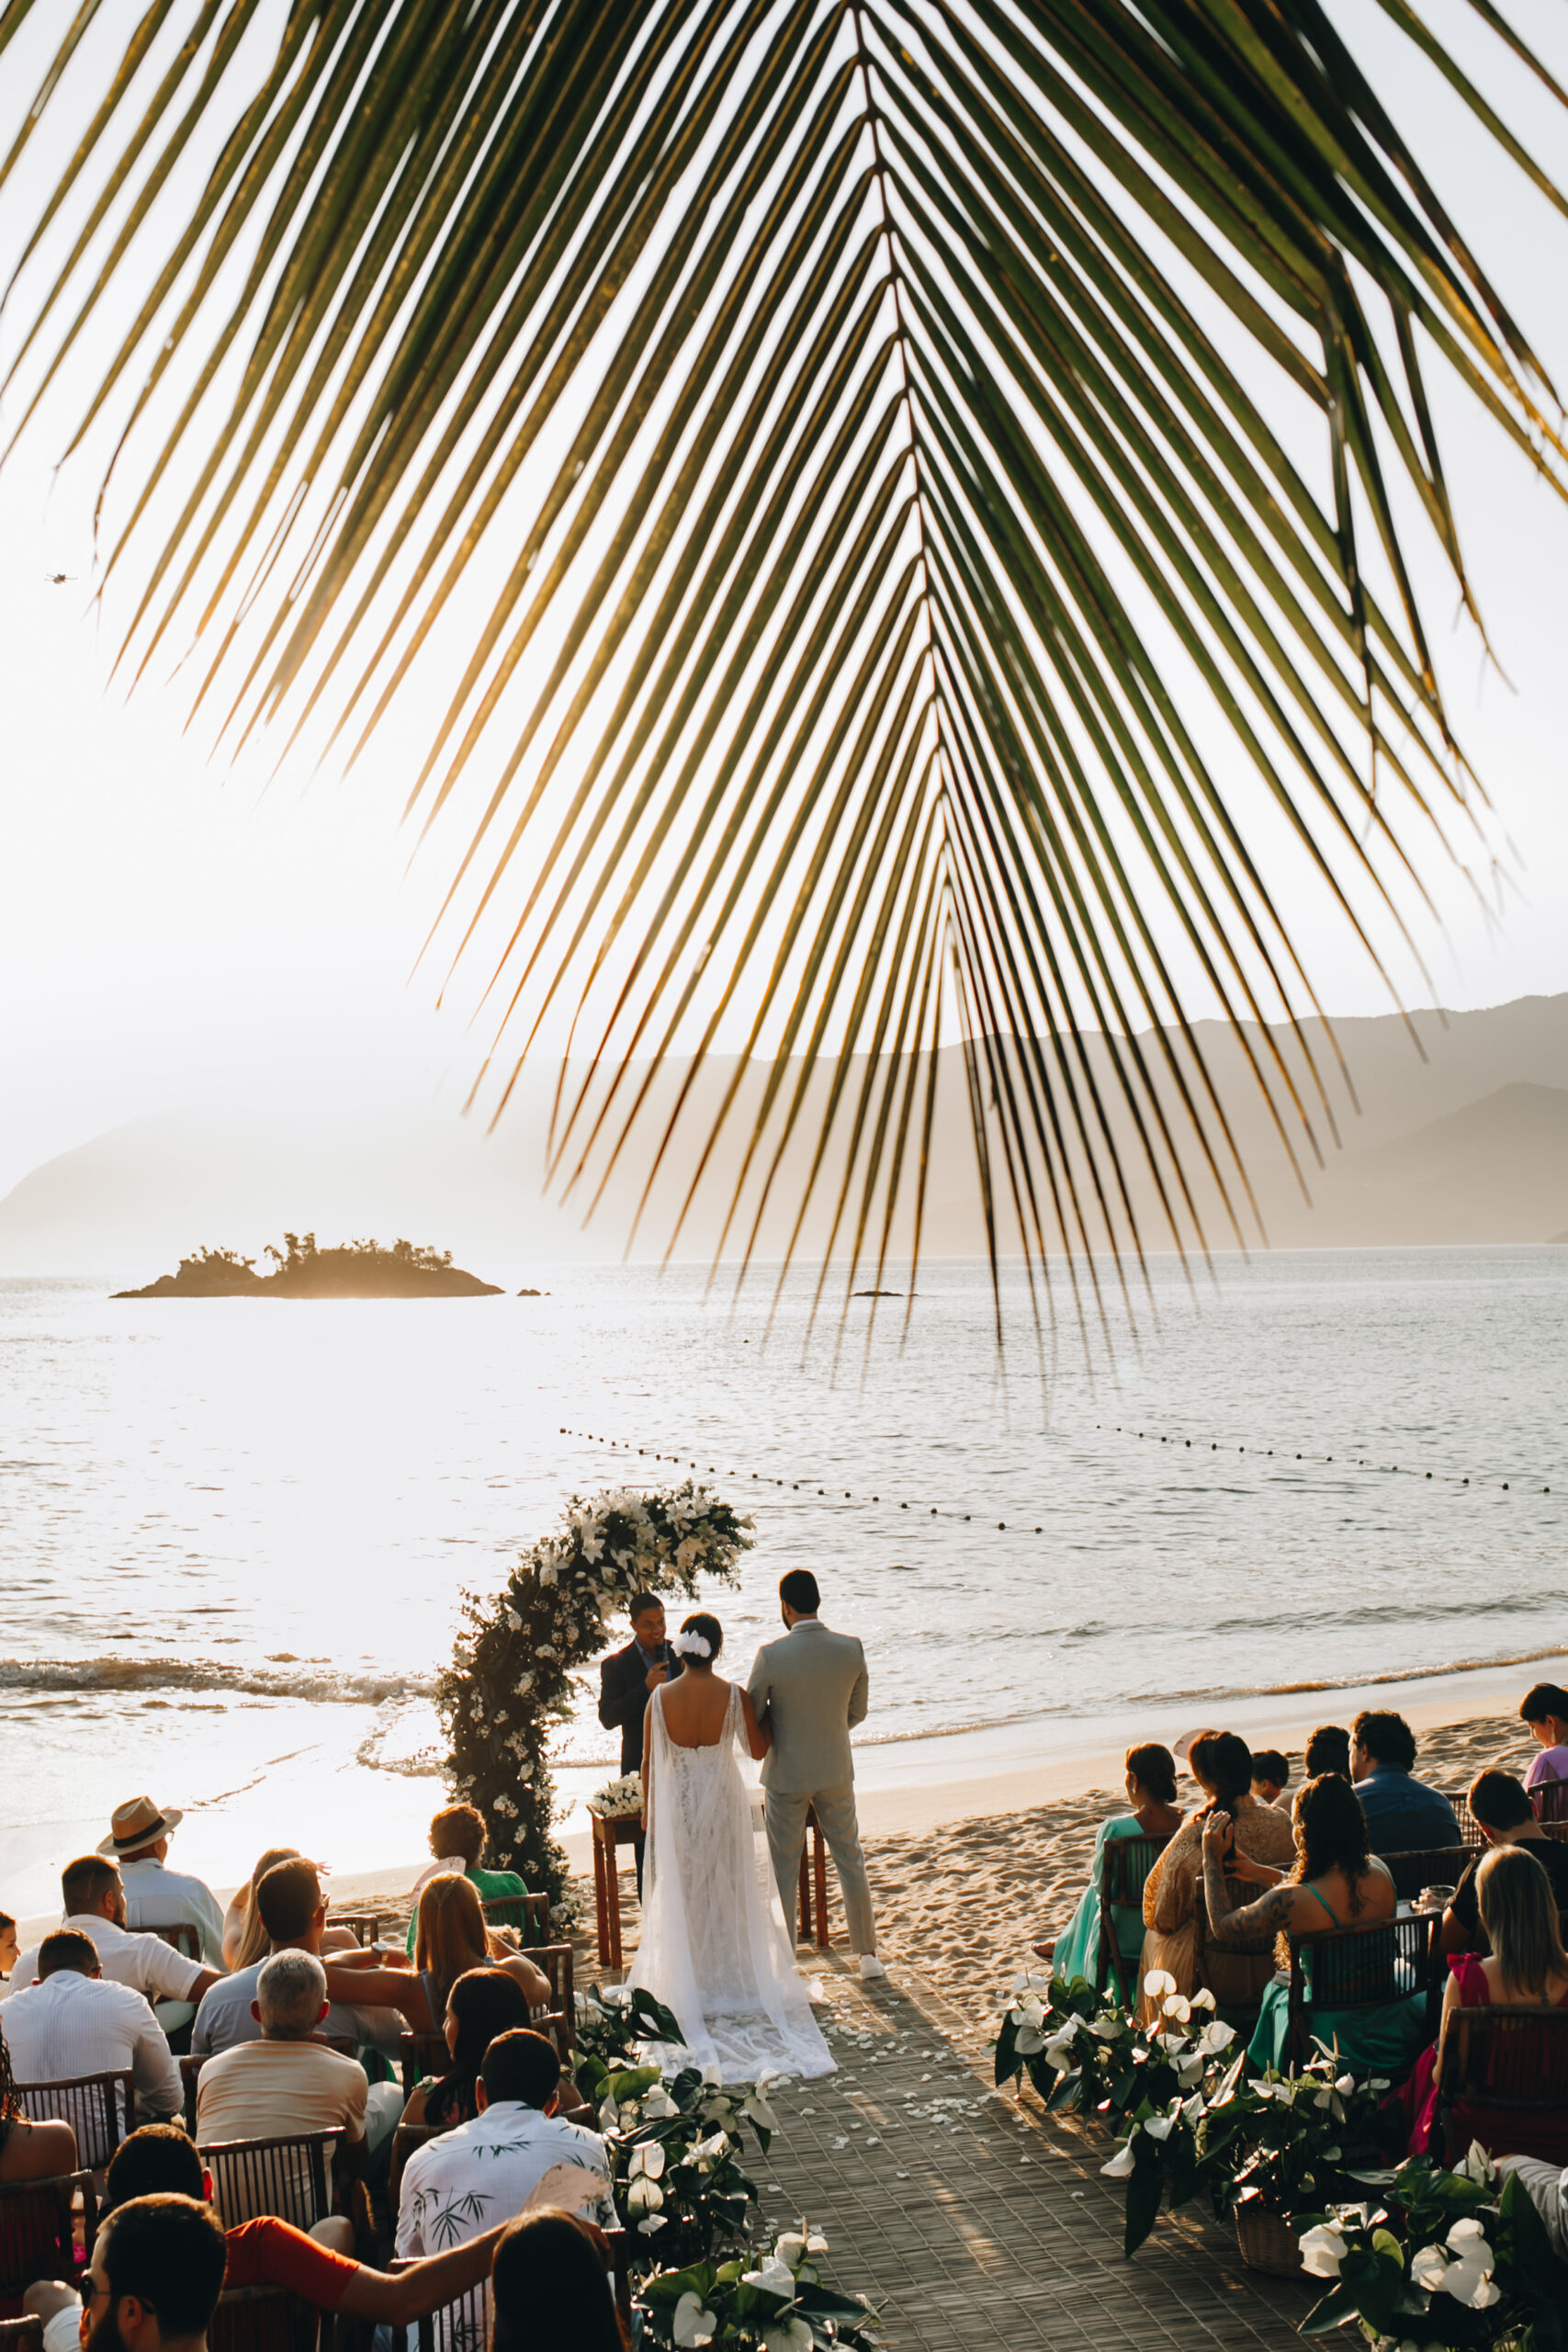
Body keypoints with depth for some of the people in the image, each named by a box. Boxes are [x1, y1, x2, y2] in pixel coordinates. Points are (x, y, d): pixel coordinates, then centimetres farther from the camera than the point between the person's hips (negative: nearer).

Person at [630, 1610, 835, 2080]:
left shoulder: (661, 1698, -12)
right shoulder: (734, 1696, -14)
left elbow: (650, 1762, -4)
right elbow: (759, 1748, -2)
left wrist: (648, 1809, 10)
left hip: (677, 1803, 1)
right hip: (722, 1800, 0)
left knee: (681, 1894, 13)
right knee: (728, 1891, 14)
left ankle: (690, 1985, 19)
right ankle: (733, 1978, 21)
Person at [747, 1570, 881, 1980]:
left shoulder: (771, 1655, -20)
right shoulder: (851, 1649, -10)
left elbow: (751, 1717, -9)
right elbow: (858, 1712, 3)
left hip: (786, 1774, -3)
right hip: (836, 1770, 3)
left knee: (784, 1870, 10)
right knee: (850, 1859, 17)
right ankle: (868, 1954, 24)